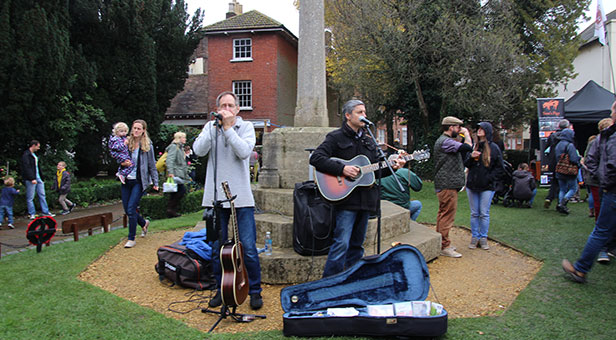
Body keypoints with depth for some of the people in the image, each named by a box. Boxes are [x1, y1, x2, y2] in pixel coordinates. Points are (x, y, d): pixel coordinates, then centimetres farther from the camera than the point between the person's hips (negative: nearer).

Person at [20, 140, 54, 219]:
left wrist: (41, 177, 17)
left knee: (42, 195, 8)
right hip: (30, 179, -9)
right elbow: (27, 168, -17)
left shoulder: (34, 155, 17)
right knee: (30, 197, 0)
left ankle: (45, 212, 12)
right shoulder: (26, 155, -10)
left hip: (38, 178, 9)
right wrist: (32, 179, -23)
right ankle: (31, 214, 6)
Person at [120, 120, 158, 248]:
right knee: (127, 210, 8)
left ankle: (131, 239, 2)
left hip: (139, 181, -4)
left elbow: (152, 165, 2)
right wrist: (123, 163, -6)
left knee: (131, 209, -11)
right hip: (126, 181, 5)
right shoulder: (127, 143, 7)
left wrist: (155, 182, 0)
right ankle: (144, 223, 37)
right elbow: (119, 159, 18)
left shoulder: (147, 145, -2)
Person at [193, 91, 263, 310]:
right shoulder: (210, 127, 9)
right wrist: (215, 127, -13)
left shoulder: (246, 127, 3)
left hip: (241, 198, -2)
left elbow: (244, 151, -15)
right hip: (215, 197, 2)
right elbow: (199, 151, -8)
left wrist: (228, 127, -16)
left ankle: (255, 291, 15)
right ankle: (221, 290, 27)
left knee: (248, 248, -2)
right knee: (217, 249, 10)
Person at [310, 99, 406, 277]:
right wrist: (342, 169, -20)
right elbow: (316, 158, -14)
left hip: (365, 200, 7)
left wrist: (392, 167, 2)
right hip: (345, 199, -7)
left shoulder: (368, 141, 19)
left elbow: (376, 170, 21)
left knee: (357, 245, 12)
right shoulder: (336, 137, -2)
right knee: (342, 244, -12)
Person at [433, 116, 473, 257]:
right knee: (447, 215, -7)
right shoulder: (445, 141, -16)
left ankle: (440, 242, 25)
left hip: (446, 185, 11)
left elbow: (462, 154, 21)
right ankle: (444, 246, -2)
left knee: (443, 214, 16)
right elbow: (468, 148, -23)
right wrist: (466, 133, -6)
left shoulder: (448, 141, 19)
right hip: (447, 185, -11)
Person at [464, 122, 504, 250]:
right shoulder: (473, 147, 7)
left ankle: (483, 238, 13)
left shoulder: (494, 148, -1)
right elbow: (465, 164, 11)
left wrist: (490, 179, -9)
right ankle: (474, 237, 17)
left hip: (486, 187, -3)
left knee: (484, 214, 2)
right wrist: (471, 157, -8)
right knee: (474, 213, 9)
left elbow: (499, 167, 0)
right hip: (472, 185, 3)